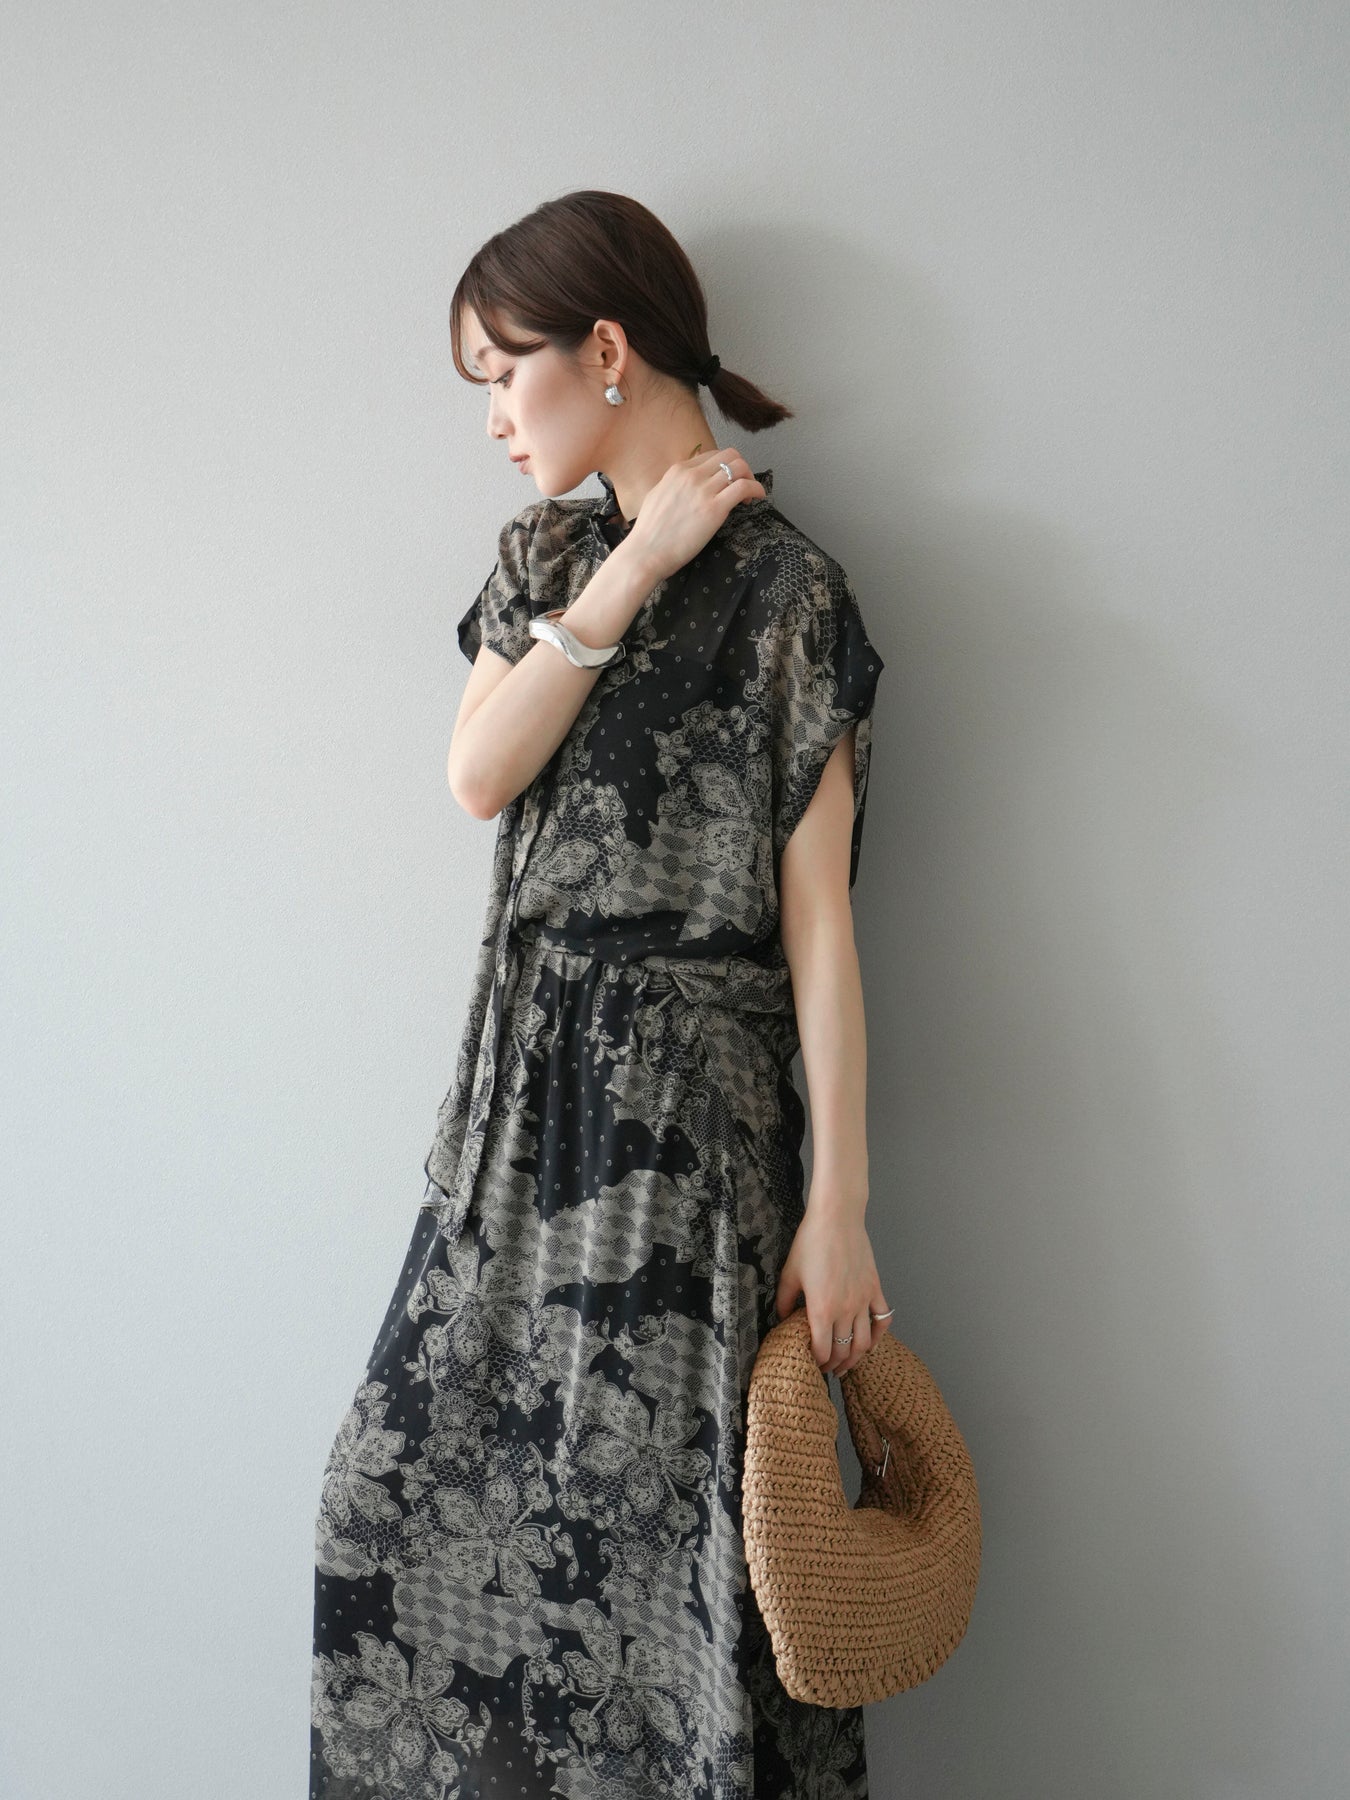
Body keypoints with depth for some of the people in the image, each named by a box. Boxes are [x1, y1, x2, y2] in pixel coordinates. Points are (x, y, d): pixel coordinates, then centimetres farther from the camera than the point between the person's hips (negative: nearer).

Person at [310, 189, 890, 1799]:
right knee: (408, 1484, 11)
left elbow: (817, 915, -11)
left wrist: (838, 1205, -14)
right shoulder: (546, 557, 14)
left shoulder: (784, 590, -8)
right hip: (526, 1068, 7)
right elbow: (477, 773, -3)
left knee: (659, 1513, 0)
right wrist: (631, 573, -9)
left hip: (682, 1093, -7)